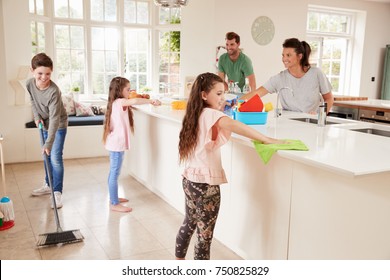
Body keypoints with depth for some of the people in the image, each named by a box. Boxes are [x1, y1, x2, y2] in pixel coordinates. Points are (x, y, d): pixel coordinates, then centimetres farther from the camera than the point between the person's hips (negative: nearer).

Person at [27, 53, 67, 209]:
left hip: (59, 125, -6)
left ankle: (57, 192, 1)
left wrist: (49, 143, -38)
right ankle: (48, 185, 32)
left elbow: (55, 118, -34)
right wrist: (37, 116, -8)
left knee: (55, 158, -8)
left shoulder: (54, 91, -33)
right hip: (45, 123, 6)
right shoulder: (29, 84, -15)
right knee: (47, 156, 16)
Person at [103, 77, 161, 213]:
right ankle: (115, 204, 3)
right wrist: (151, 101, -24)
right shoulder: (120, 102, -17)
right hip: (117, 144, -10)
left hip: (115, 143, 10)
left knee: (113, 173, 18)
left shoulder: (117, 103, 15)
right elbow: (134, 101, -34)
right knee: (115, 174, -4)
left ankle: (113, 198, 29)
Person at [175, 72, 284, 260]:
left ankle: (179, 260, 44)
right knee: (205, 234, 4)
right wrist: (266, 140, -40)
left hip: (190, 179, 9)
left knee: (189, 223, 26)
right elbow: (232, 125, -39)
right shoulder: (210, 114, -18)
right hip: (205, 183, -9)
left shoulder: (197, 114, 8)